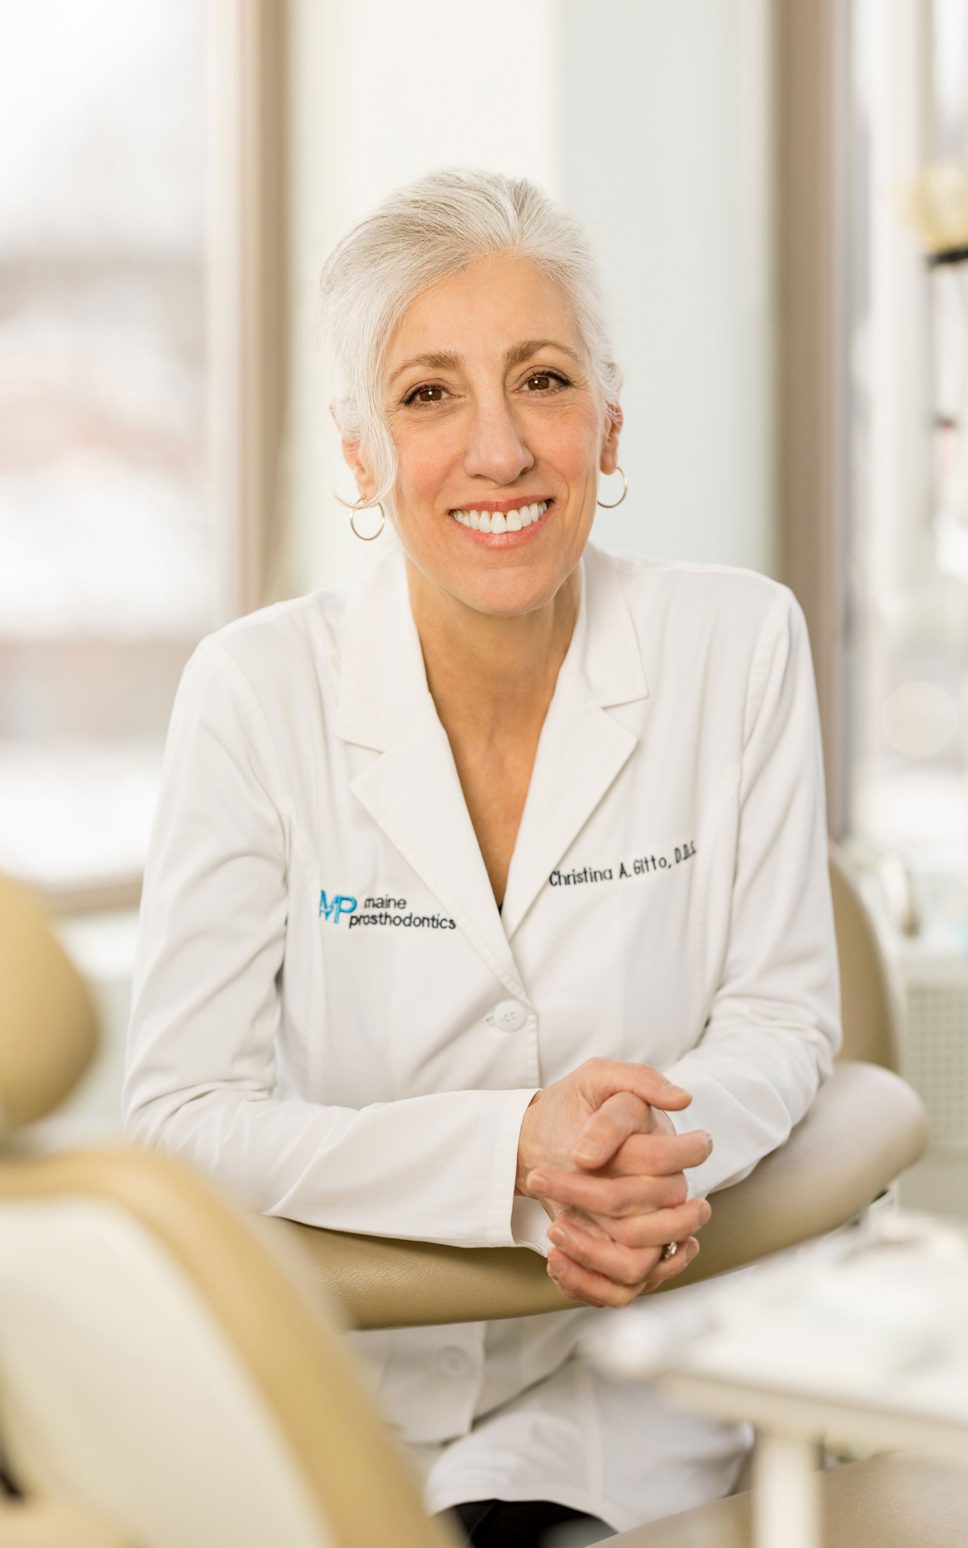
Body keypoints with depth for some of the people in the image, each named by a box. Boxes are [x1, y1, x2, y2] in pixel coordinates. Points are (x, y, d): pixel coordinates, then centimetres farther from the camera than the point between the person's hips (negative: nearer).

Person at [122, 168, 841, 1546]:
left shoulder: (741, 645, -6)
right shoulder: (257, 692, -10)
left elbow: (781, 1013, 2)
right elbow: (183, 1114, -10)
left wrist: (659, 1148, -20)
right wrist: (515, 1150, -23)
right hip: (333, 1398, 0)